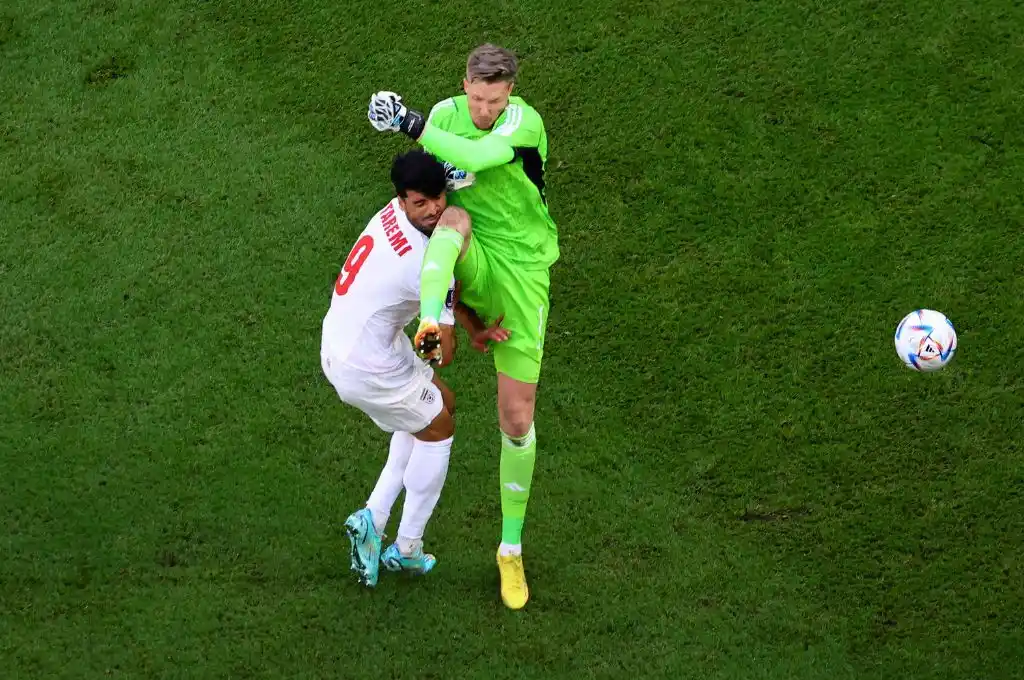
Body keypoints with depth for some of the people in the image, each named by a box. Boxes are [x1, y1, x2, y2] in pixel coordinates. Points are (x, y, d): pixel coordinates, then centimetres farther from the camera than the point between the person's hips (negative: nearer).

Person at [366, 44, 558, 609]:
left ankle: (511, 548, 19)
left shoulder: (525, 122, -18)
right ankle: (429, 326, -63)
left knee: (518, 420, 2)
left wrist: (413, 125, -29)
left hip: (520, 272, -2)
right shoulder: (445, 115, -3)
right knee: (455, 220, -36)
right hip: (469, 265, 2)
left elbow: (476, 155, -36)